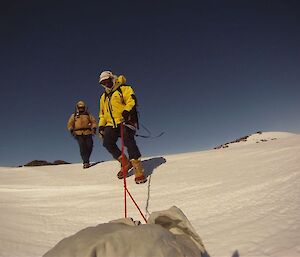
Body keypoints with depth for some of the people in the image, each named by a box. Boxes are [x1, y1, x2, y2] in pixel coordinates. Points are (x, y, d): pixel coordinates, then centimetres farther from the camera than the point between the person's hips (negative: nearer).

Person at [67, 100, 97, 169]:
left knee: (89, 147, -9)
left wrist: (94, 128, -2)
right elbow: (70, 124, 15)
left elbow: (93, 121, 13)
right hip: (79, 134, -1)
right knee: (82, 147, -15)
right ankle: (85, 162, -16)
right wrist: (71, 130, 0)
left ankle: (86, 160, 13)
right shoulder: (74, 116, 18)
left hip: (88, 133, 1)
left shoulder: (88, 115, 19)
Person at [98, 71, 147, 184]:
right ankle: (125, 163, 2)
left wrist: (126, 110, -28)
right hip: (111, 124, 6)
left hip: (125, 121, -6)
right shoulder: (104, 97, 28)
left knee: (128, 141, -23)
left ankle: (139, 171, -19)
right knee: (107, 143, -14)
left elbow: (131, 100, -10)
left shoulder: (124, 89, 8)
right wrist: (101, 126, 18)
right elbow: (102, 113, 31)